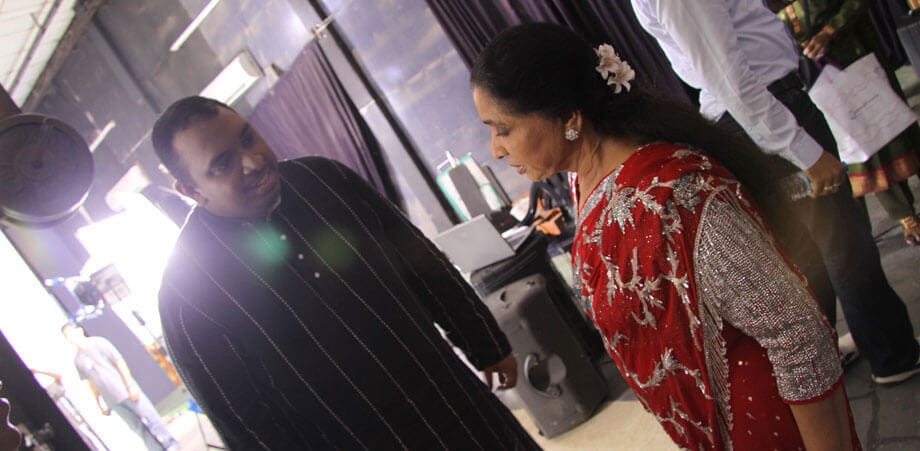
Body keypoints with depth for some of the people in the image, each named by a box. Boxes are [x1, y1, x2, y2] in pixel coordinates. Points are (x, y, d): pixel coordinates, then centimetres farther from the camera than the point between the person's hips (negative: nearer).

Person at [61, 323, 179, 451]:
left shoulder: (98, 342, -4)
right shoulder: (78, 360, 9)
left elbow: (119, 361, -6)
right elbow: (91, 383, 14)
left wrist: (130, 385, -12)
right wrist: (99, 405, 13)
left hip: (128, 392, -4)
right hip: (113, 401, 4)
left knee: (152, 420, -3)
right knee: (140, 429, 3)